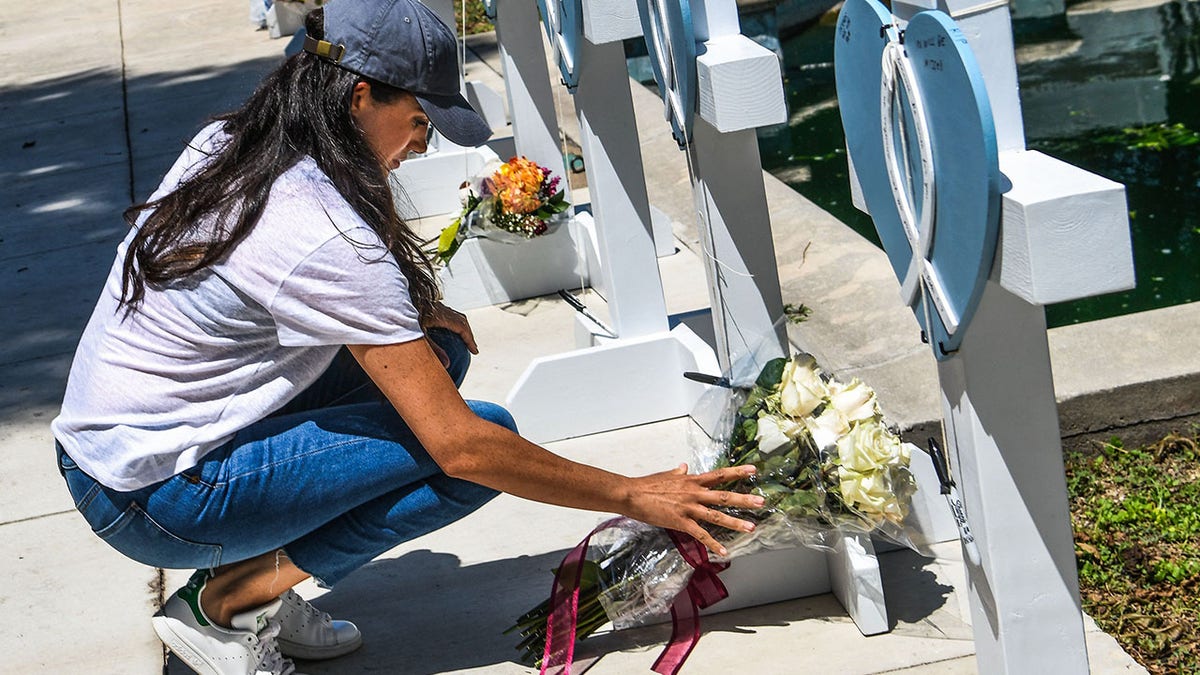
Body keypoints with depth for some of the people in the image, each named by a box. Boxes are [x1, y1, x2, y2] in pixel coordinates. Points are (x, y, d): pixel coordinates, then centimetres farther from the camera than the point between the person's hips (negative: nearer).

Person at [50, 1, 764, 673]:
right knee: (485, 435, -13)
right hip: (157, 504, -9)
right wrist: (634, 496, -14)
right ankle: (229, 600, -6)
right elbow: (459, 444, -23)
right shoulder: (326, 236, -24)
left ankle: (256, 583, 7)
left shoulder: (226, 146, 2)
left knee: (434, 353, 8)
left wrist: (414, 313, 5)